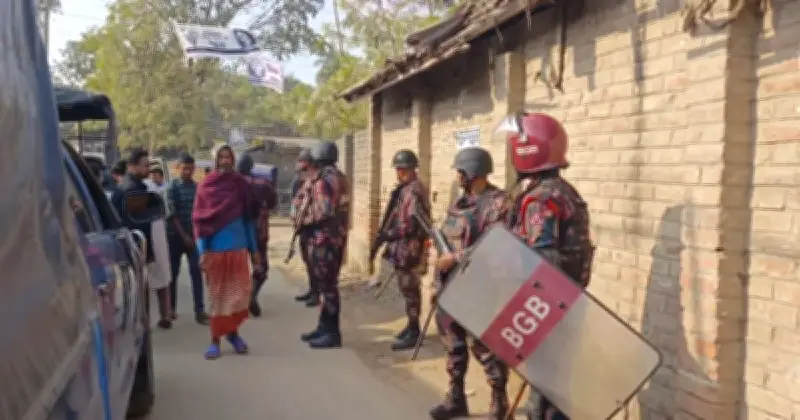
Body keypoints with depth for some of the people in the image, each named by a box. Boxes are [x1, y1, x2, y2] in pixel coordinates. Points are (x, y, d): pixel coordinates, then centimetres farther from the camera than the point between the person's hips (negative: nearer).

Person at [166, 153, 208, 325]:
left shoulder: (197, 187, 5)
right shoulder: (172, 187, -6)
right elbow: (172, 214, -10)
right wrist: (184, 236, -13)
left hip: (193, 235, 2)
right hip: (175, 235, -2)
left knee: (196, 272, -3)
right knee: (173, 273, 8)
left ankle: (199, 311, -2)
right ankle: (171, 308, 22)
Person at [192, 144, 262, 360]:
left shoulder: (241, 185, 4)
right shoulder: (205, 186, -1)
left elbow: (249, 218, 8)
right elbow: (199, 220, -2)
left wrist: (254, 249, 8)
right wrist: (202, 251, -9)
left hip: (238, 248, 2)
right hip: (215, 249, -2)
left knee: (240, 292, 2)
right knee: (217, 295, 5)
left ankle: (232, 331, 24)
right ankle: (215, 339, 14)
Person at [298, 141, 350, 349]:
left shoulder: (324, 179, -15)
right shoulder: (337, 177, 17)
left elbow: (324, 211, -23)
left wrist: (303, 221, -9)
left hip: (324, 238, -11)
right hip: (333, 236, 11)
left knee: (327, 284, -6)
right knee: (325, 282, 16)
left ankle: (332, 333, -1)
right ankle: (324, 326, 25)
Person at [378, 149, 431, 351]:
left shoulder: (412, 191, -18)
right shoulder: (408, 189, 15)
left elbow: (411, 224, -24)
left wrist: (388, 234, -16)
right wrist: (390, 233, 10)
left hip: (408, 249, -10)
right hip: (407, 248, 10)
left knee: (409, 289, -5)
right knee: (410, 288, 17)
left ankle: (413, 332, 1)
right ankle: (413, 326, 26)